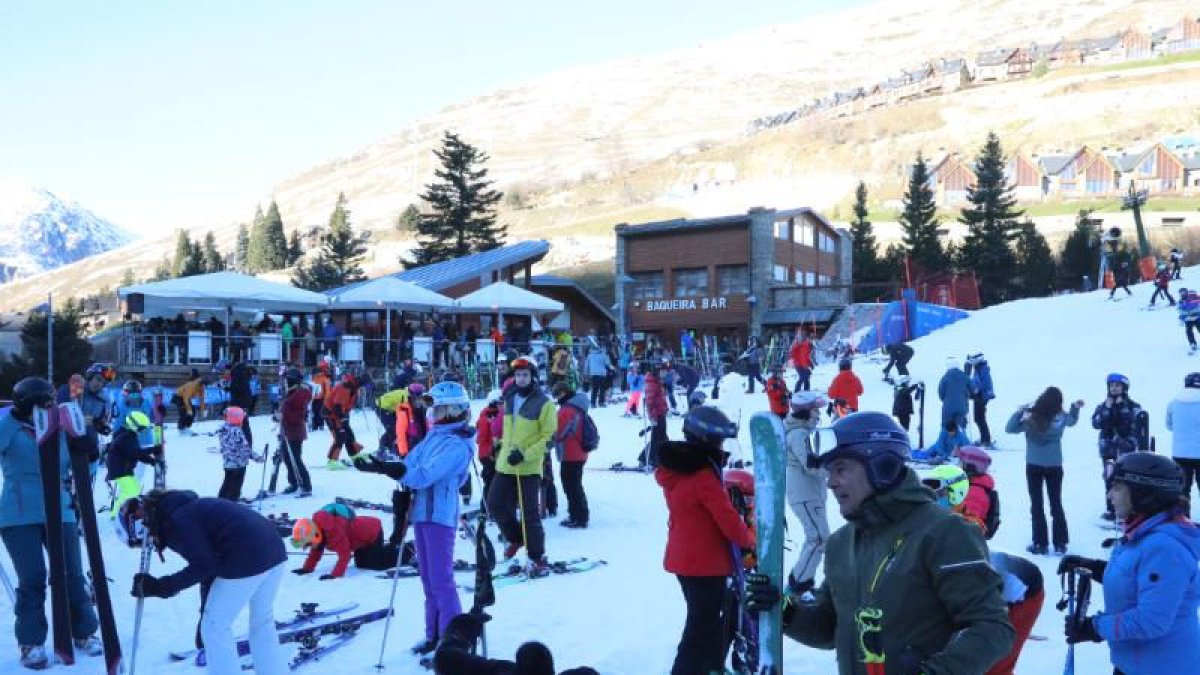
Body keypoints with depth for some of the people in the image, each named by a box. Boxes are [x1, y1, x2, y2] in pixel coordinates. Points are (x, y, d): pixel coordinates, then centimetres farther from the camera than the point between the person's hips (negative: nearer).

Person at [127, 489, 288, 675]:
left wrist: (159, 587, -8)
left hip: (246, 560, -10)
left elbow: (202, 566, -11)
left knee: (214, 628, 7)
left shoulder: (175, 520, -7)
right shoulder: (184, 507, 21)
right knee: (263, 623, 23)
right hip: (274, 547, 10)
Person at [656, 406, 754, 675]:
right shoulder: (703, 475, -23)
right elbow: (728, 519, -20)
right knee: (703, 626, 1)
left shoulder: (675, 468, 4)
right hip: (706, 562, -9)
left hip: (684, 557, 9)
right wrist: (749, 540, -3)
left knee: (706, 618, 25)